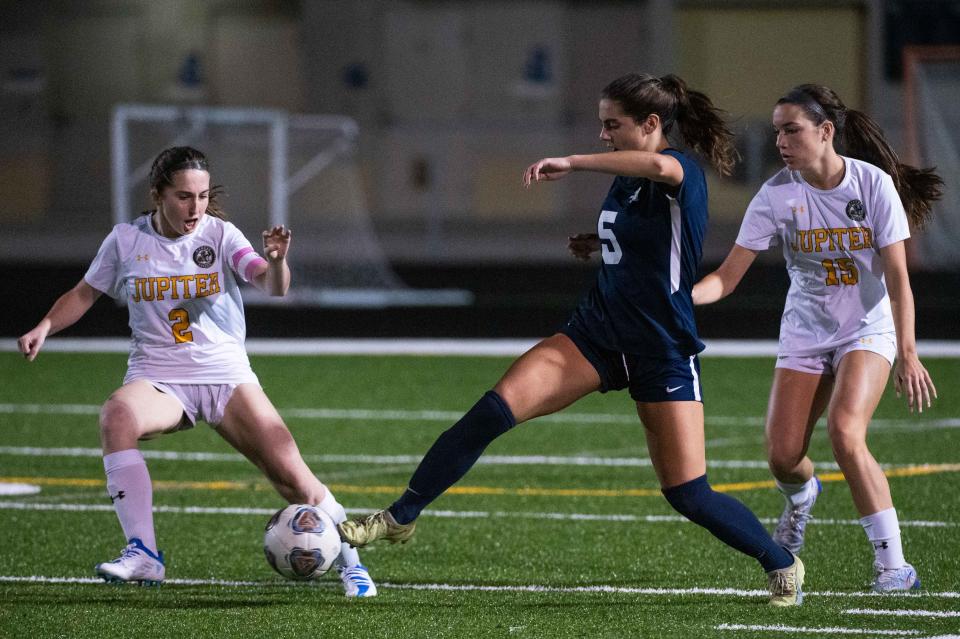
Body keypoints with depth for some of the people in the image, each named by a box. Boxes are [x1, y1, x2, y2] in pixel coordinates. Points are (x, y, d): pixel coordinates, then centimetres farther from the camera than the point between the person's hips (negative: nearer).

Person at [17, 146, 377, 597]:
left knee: (290, 472, -12)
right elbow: (84, 293, 15)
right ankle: (143, 555, -34)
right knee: (116, 417, -35)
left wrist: (275, 261, -41)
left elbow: (272, 287, -19)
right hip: (157, 378, 0)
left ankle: (350, 561, 13)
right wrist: (45, 327, -2)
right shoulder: (126, 240, 1)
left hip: (226, 374, 0)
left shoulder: (220, 235, -4)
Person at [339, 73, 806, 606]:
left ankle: (781, 565, 19)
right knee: (494, 408, -14)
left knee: (688, 495, -5)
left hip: (663, 352, -6)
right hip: (597, 334, 6)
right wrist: (598, 242, 12)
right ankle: (400, 517, -11)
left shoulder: (682, 174, -14)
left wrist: (571, 163, -36)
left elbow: (659, 166, -41)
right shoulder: (625, 180, 9)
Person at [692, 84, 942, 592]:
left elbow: (897, 277, -13)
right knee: (782, 455, -7)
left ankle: (894, 565, -20)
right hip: (805, 335, 3)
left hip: (868, 329, -3)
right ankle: (801, 497, 35)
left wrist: (907, 354, -21)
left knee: (845, 433, -26)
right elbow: (727, 276, -11)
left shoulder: (874, 183, -15)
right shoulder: (776, 195, -10)